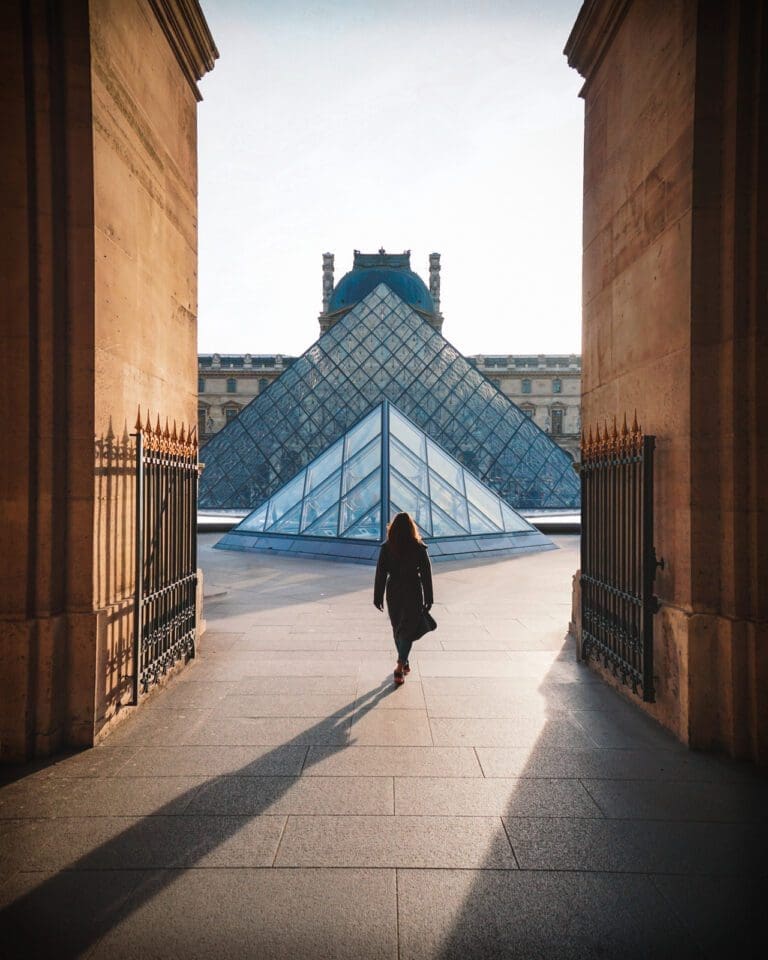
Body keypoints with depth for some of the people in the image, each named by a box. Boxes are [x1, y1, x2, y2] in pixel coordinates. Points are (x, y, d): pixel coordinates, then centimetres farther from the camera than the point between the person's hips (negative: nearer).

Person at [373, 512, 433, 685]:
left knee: (397, 629, 19)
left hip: (394, 593, 2)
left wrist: (378, 597, 3)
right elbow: (426, 575, -6)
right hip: (413, 594, -2)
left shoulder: (386, 548, -7)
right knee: (407, 631, 4)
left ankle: (404, 663, 33)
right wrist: (428, 599, 2)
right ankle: (400, 667, -8)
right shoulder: (419, 548, -10)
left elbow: (380, 574, -4)